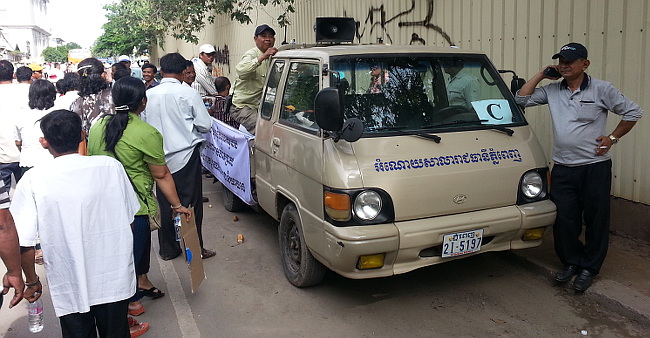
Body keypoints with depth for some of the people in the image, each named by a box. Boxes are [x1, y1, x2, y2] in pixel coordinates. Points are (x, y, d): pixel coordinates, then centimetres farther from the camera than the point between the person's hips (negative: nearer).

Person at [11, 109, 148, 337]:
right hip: (115, 280, 1)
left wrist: (32, 281, 4)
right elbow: (128, 220, -1)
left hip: (70, 290, -1)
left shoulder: (34, 180, -15)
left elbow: (23, 243, -13)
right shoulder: (111, 166, -10)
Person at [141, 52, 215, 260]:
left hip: (160, 158, 4)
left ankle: (168, 249, 23)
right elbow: (205, 125, -8)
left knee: (165, 205, 13)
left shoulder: (148, 95, 0)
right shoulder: (189, 94, -10)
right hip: (186, 157, -4)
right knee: (191, 204, 6)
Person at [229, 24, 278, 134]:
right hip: (242, 106, -7)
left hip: (260, 106, 8)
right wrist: (262, 57, -39)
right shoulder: (252, 54, -9)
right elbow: (240, 70, -32)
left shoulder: (271, 57, 14)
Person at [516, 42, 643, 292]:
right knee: (564, 220, 8)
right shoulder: (552, 90, 7)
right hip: (562, 169, 3)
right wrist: (542, 74, 1)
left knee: (596, 220, 6)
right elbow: (522, 99, 4)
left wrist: (613, 138, -4)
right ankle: (572, 263, 27)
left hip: (595, 167, -3)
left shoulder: (601, 89, -3)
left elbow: (633, 112, 2)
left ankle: (589, 268, 21)